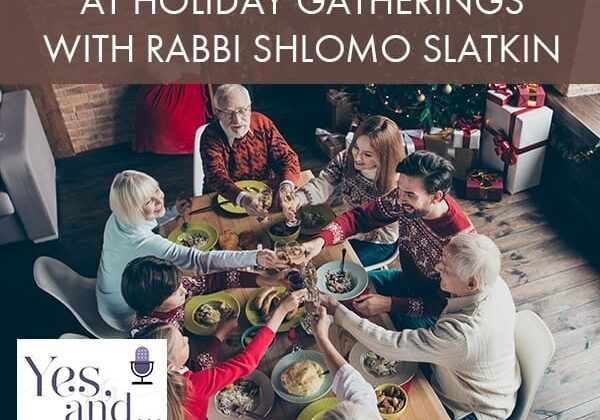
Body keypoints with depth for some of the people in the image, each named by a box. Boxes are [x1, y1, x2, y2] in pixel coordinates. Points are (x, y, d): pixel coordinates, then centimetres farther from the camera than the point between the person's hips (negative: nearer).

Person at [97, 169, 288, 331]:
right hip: (127, 317, -8)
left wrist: (174, 212, 3)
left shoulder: (118, 218, -13)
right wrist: (254, 258, -49)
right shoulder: (144, 243, -40)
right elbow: (201, 260, -44)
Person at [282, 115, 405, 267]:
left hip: (377, 243, -5)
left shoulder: (395, 185, -29)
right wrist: (297, 199, -45)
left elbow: (386, 234, -21)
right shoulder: (346, 159, -16)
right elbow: (322, 184, -25)